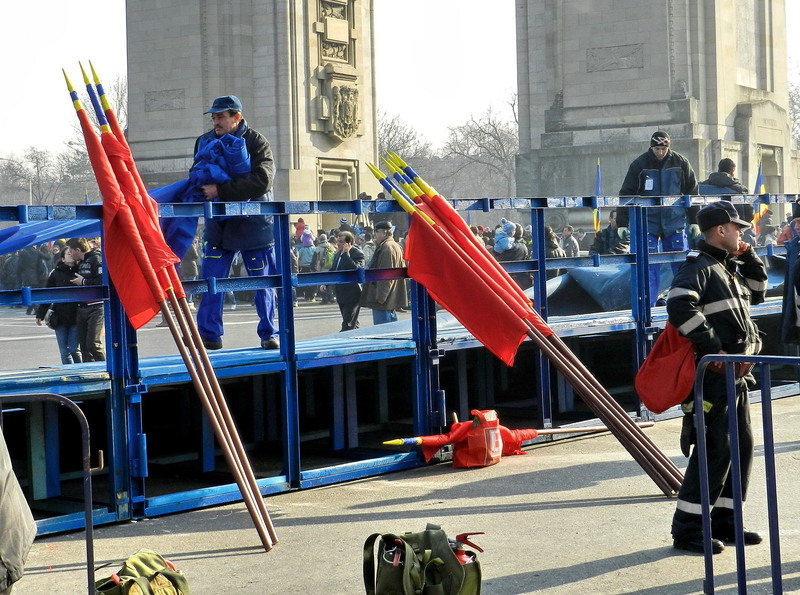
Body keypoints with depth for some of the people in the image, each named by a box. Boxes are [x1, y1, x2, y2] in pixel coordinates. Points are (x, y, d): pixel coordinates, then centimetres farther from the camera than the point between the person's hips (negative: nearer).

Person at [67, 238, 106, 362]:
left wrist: (83, 281, -12)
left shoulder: (97, 259, -10)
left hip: (96, 308, -9)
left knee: (93, 343, -15)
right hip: (82, 309, 9)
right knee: (84, 346, 6)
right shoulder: (81, 263, 20)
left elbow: (103, 281, -22)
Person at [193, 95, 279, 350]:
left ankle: (269, 334, 12)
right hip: (218, 223, 4)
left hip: (253, 223, -4)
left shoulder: (256, 142, -10)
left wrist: (220, 190, -26)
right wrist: (202, 189, -3)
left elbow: (262, 181, -23)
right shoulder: (204, 142, 6)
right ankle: (209, 334, 5)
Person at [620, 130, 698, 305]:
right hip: (648, 222, -1)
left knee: (681, 263, 4)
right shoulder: (640, 164, -4)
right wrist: (622, 223, -7)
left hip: (674, 220, 1)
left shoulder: (680, 163, 1)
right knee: (650, 265, -4)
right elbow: (627, 193, -2)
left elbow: (692, 191, 9)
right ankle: (649, 304, 0)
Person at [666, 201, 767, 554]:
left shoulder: (728, 268, 19)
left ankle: (725, 522, 22)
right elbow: (680, 306, -26)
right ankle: (687, 529, -6)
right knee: (715, 449, -11)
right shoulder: (698, 267, -11)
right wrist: (711, 347, -26)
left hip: (736, 376, 10)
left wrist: (750, 259, 16)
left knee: (742, 446, 13)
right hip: (714, 376, -10)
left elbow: (757, 293, 32)